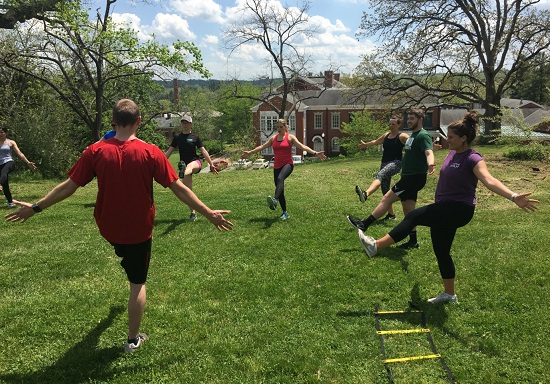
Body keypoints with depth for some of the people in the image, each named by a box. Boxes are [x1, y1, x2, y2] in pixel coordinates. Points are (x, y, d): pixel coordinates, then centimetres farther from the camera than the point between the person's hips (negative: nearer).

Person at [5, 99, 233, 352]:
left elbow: (69, 187, -8)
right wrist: (209, 213, -6)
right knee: (138, 284, 12)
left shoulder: (96, 151, -12)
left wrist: (35, 207, 6)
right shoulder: (151, 152, -17)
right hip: (139, 230, -2)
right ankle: (133, 340, 21)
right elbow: (178, 188, -15)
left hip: (108, 228, 2)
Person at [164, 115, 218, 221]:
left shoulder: (195, 137, 3)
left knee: (189, 167, -42)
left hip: (195, 162, -3)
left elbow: (203, 151, 2)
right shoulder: (177, 138, 10)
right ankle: (193, 213, 11)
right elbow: (169, 152, 11)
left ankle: (183, 172, -78)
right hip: (184, 164, 3)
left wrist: (211, 164, -2)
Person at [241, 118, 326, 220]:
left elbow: (302, 146, -9)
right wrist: (250, 152, 17)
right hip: (277, 166, 5)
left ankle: (275, 200, -58)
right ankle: (285, 213, 18)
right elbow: (262, 146, 18)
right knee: (280, 191, 6)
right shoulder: (273, 138, 14)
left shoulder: (290, 137, 0)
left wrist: (315, 153, -20)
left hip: (288, 164, -5)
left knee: (280, 179, -37)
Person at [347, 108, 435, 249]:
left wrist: (430, 164, -51)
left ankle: (364, 224, 1)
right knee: (408, 211, 11)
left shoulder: (423, 135, -15)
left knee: (386, 199, -7)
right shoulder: (412, 135, 15)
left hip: (414, 178, -10)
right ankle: (413, 241, 17)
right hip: (409, 177, 10)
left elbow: (429, 152, -31)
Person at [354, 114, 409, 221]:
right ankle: (391, 214, 19)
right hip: (385, 163, 8)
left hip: (395, 163, -8)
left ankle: (365, 194, -60)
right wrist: (366, 144, 52)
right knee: (385, 191, 7)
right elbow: (376, 141, 35)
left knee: (380, 175, -35)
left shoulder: (402, 136, -3)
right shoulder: (386, 135, 17)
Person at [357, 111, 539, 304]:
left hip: (459, 210, -9)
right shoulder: (452, 153, 6)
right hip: (444, 210, 9)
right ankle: (449, 294, 29)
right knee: (441, 251, 14)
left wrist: (513, 196, -51)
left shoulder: (473, 159, -19)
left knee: (414, 216, -22)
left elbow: (490, 181, -36)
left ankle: (376, 246, -20)